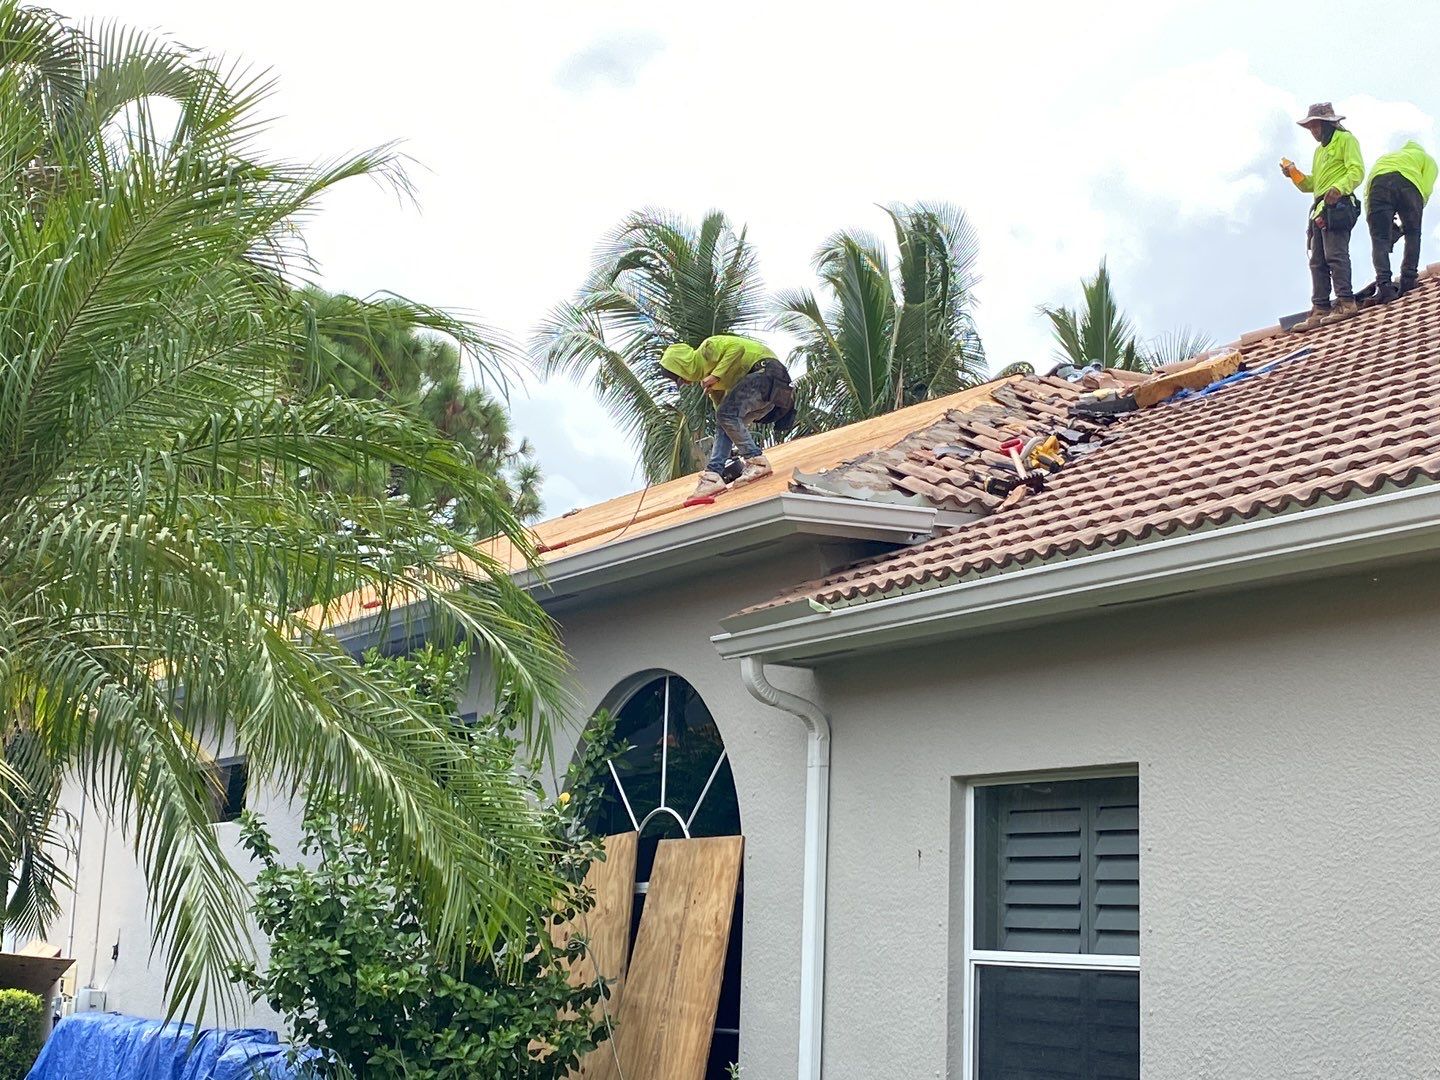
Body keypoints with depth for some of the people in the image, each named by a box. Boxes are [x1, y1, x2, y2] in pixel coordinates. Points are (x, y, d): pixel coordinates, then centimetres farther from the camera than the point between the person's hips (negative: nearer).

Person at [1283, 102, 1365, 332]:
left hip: (1338, 205, -9)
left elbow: (1357, 171, -10)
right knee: (1317, 261, 2)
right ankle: (1320, 310, -1)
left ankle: (1346, 302, -21)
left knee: (1335, 254, -19)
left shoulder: (1345, 140, 3)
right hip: (1319, 209, 9)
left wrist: (1339, 188, -27)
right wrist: (1294, 174, 10)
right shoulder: (1320, 149, 30)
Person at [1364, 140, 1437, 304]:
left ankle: (1384, 285, -16)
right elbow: (1426, 189, 12)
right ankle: (1408, 280, 1)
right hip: (1408, 184, -2)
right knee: (1412, 235, 13)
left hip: (1378, 184, 2)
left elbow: (1368, 192, 24)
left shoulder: (1384, 157, 42)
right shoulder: (1426, 158, 33)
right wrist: (1412, 217, 17)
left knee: (1380, 239, -1)